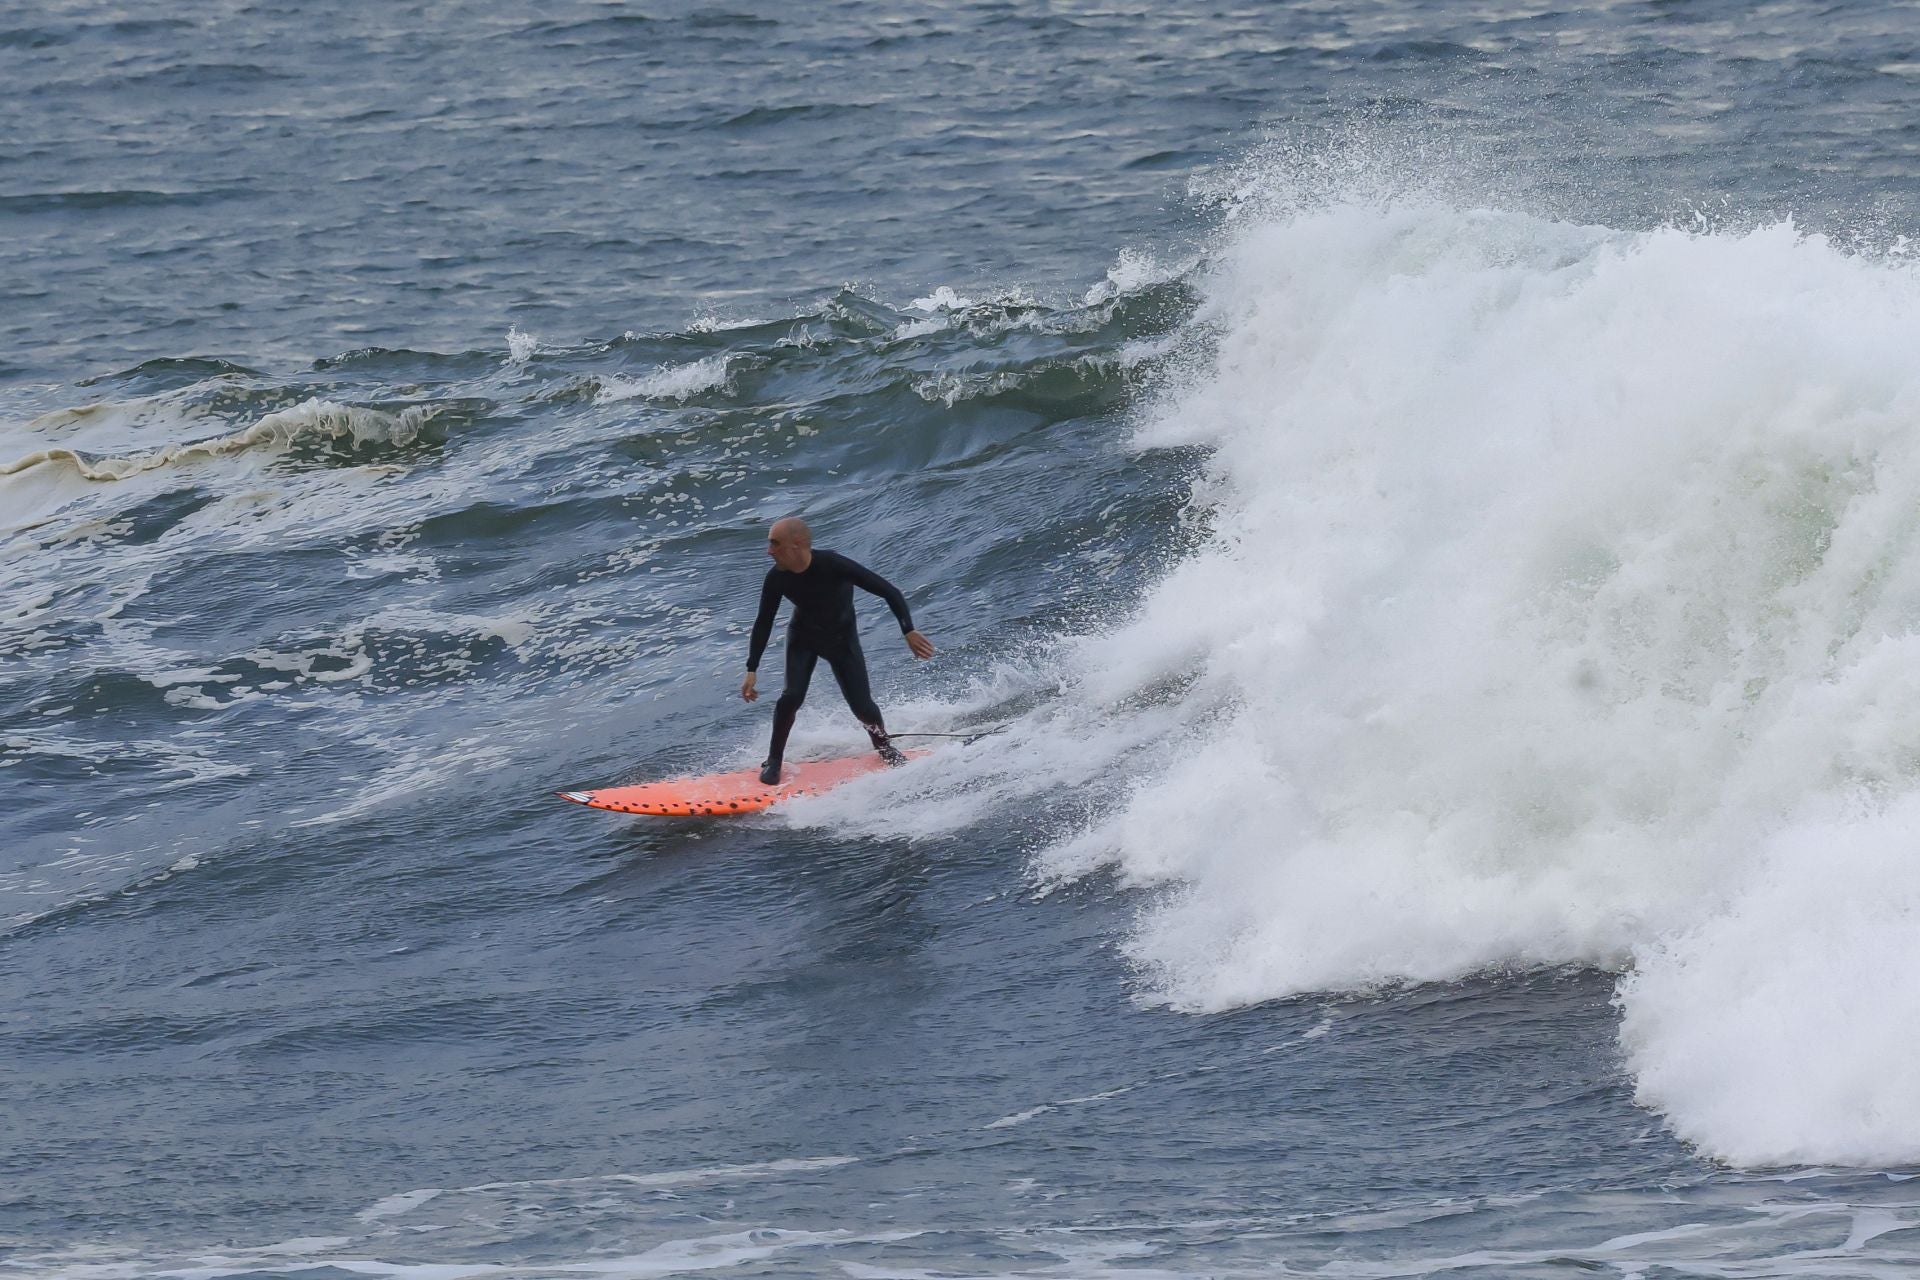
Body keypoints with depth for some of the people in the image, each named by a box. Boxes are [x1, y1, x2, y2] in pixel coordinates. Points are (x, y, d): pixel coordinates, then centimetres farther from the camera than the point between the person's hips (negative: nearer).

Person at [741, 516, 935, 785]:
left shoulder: (832, 565, -36)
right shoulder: (777, 579, -24)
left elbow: (889, 591, -32)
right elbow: (763, 624, -9)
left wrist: (909, 632, -40)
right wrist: (752, 670, -12)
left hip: (842, 639, -2)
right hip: (803, 638, 2)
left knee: (862, 706, -5)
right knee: (792, 697, -19)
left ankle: (884, 748, 27)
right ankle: (774, 761, 0)